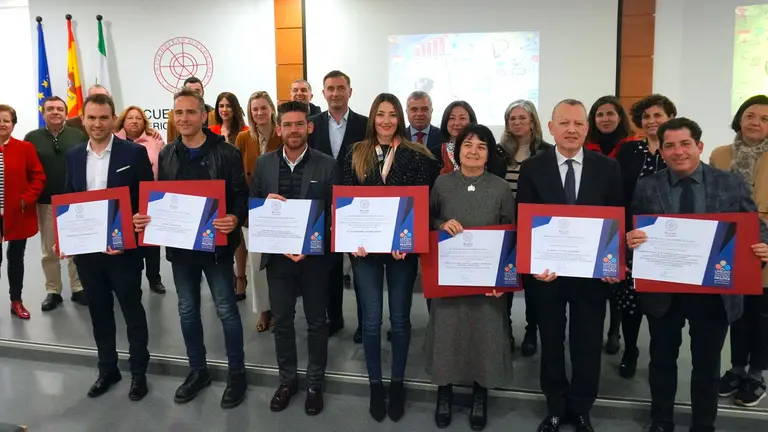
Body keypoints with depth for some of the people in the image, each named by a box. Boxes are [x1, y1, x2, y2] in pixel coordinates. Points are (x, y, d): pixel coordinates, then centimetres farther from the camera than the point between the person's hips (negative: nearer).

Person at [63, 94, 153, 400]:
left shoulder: (134, 153, -8)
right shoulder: (73, 156, 7)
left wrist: (130, 237, -17)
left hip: (124, 249, -4)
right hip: (86, 249, 5)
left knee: (132, 311, 8)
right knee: (99, 313, 16)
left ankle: (139, 372, 24)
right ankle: (107, 369, 32)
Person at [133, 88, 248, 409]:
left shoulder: (226, 153, -7)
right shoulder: (167, 155, 7)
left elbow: (242, 195, -8)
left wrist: (235, 219, -28)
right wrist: (144, 217, -8)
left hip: (215, 244, -5)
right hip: (179, 245, 5)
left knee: (226, 310, 4)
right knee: (187, 311, 15)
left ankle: (237, 373, 20)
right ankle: (198, 370, 32)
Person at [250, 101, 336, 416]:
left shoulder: (326, 165, -6)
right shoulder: (263, 164, 2)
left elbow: (335, 212, -7)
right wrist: (266, 202, -16)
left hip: (315, 256, -2)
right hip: (277, 255, 2)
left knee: (316, 322, 10)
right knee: (282, 321, 13)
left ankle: (315, 384, 28)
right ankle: (287, 380, 32)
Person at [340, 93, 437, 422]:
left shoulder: (416, 156, -1)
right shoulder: (356, 155, 3)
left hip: (402, 246, -1)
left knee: (400, 318, 10)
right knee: (371, 319, 7)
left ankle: (397, 383, 28)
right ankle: (375, 384, 25)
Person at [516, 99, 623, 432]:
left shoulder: (608, 168, 0)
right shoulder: (532, 168, -4)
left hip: (593, 271, 1)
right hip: (547, 270, 0)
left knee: (587, 345, 13)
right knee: (551, 344, 15)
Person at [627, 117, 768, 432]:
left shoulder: (732, 184, -2)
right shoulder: (646, 188, -3)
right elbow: (635, 234, -5)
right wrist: (631, 240, -28)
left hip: (714, 290, 0)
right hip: (663, 290, 0)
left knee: (707, 365, 15)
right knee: (662, 360, 17)